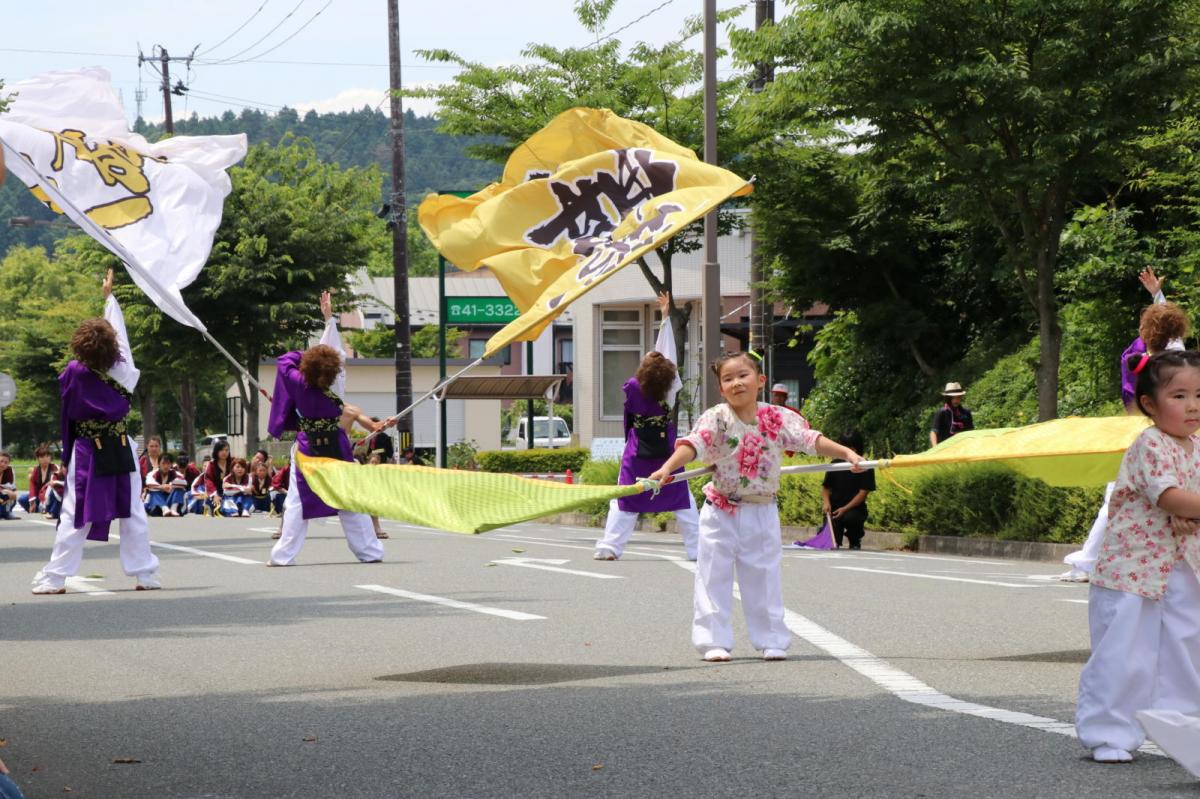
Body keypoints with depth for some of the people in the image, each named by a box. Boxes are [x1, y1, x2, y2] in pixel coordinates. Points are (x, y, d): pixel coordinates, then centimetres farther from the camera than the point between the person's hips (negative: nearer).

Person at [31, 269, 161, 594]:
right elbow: (120, 332, 8)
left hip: (86, 454, -2)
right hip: (121, 451, 2)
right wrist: (110, 296, 22)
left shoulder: (75, 373, -15)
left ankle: (54, 578, -1)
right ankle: (146, 574, 8)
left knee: (75, 516, 0)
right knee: (133, 513, 8)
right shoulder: (124, 371, -7)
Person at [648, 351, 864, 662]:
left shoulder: (778, 419, -3)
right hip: (721, 511, -2)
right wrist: (667, 468, -39)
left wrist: (846, 452, -11)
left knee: (764, 578, 9)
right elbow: (692, 444, -24)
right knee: (714, 577, 0)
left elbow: (811, 440, -1)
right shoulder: (716, 419, -12)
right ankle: (713, 641, 5)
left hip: (763, 511, 2)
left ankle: (772, 640, 17)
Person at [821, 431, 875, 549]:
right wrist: (826, 502, -13)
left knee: (850, 517, -38)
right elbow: (825, 487, 9)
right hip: (834, 508, 2)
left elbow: (863, 492, -11)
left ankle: (855, 543, -7)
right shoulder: (835, 464, 5)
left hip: (855, 508, -2)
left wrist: (845, 509, -21)